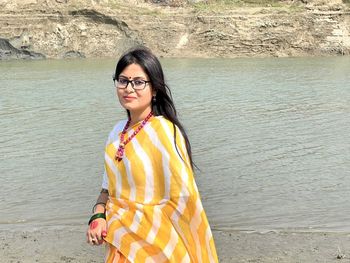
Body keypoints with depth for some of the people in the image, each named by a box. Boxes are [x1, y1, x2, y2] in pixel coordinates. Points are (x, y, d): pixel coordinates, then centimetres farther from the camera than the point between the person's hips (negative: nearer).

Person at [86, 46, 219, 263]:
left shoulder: (164, 132, -19)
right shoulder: (118, 131, 1)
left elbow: (184, 197, -21)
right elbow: (109, 187, 10)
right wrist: (97, 216, -6)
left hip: (155, 244, -6)